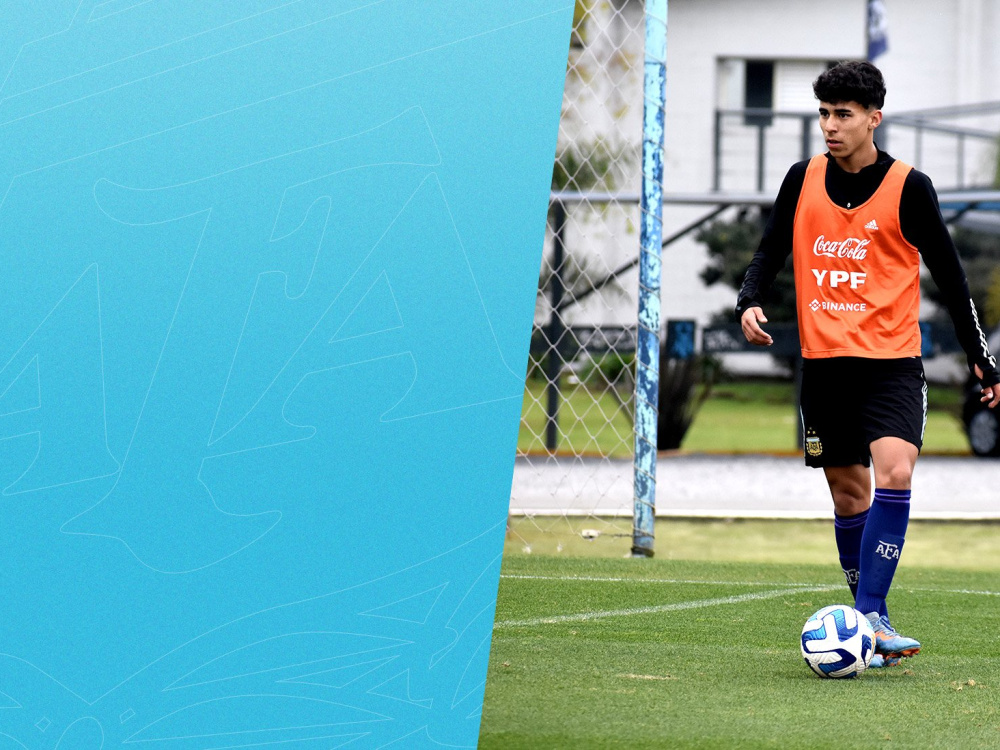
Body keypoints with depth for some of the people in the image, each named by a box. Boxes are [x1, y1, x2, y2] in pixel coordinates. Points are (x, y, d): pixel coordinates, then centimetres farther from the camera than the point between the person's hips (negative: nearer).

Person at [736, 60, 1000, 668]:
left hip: (892, 361, -3)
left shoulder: (909, 187, -5)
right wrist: (750, 302, -8)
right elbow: (772, 251, 13)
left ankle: (869, 618, -24)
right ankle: (871, 621, 19)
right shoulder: (803, 180, 3)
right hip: (824, 361, 3)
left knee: (895, 473, -22)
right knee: (849, 494, 8)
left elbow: (949, 274, 2)